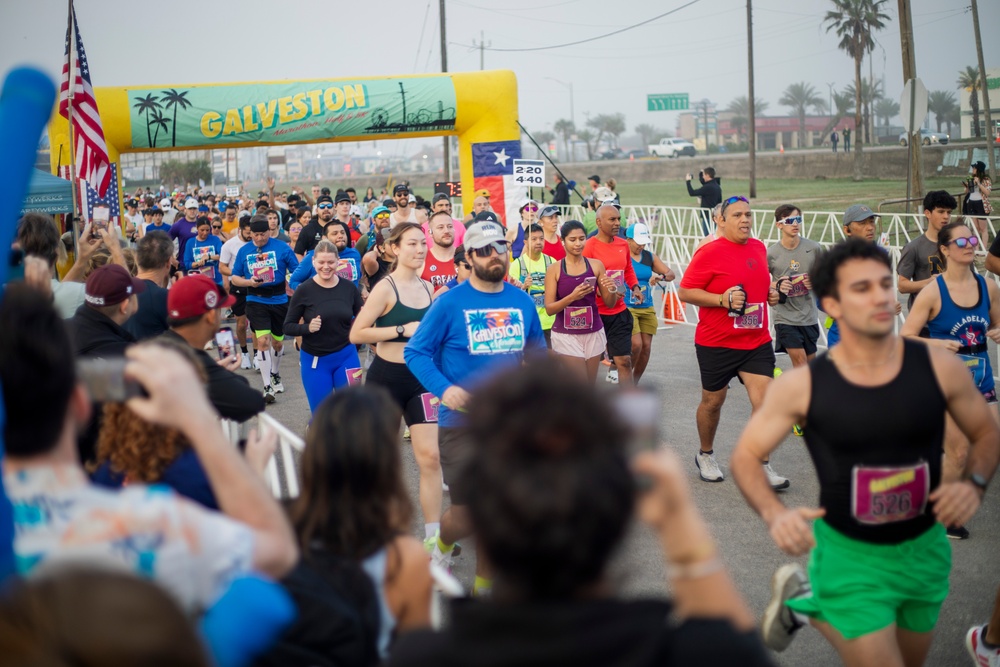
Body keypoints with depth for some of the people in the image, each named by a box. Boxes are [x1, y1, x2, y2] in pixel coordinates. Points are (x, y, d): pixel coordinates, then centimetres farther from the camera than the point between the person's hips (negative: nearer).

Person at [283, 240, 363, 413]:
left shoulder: (349, 287, -4)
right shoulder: (304, 290, -9)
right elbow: (288, 326, -4)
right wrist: (308, 327, -22)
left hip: (346, 357, 2)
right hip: (315, 360, -1)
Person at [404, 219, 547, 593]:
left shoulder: (522, 302, 3)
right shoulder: (450, 303, -9)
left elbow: (538, 352, 15)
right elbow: (415, 352, -7)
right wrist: (443, 389, -21)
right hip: (462, 424, -4)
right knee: (468, 512, -1)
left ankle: (483, 585, 31)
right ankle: (442, 547, 35)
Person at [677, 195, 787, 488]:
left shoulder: (759, 248, 7)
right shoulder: (710, 253, -13)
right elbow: (685, 292, -14)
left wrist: (770, 293, 5)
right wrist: (722, 300, -24)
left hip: (757, 342, 4)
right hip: (716, 343, -4)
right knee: (712, 401, 13)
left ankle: (763, 467, 5)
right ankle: (705, 456, 36)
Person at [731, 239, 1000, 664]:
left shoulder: (939, 367, -12)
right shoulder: (803, 386, -16)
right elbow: (746, 455, -6)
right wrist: (774, 514, -25)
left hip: (925, 550, 4)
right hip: (848, 554, -4)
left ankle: (805, 603, 45)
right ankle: (798, 597, 24)